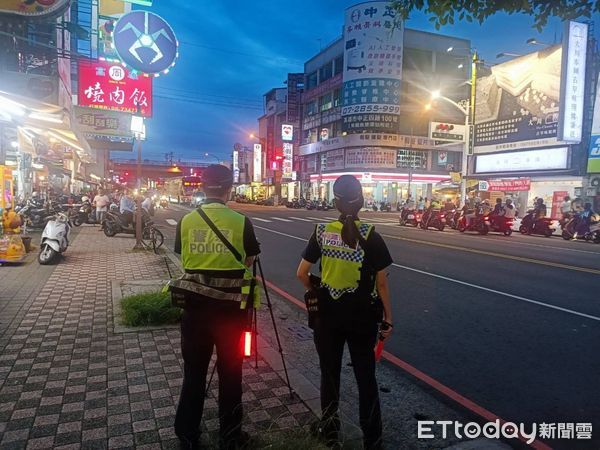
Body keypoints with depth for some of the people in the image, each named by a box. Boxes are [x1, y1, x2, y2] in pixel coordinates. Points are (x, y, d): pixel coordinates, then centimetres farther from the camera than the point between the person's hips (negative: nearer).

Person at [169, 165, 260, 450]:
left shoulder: (186, 221, -3)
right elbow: (249, 261, 1)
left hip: (194, 304, 2)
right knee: (230, 373, 13)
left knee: (193, 372, 16)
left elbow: (183, 258, 8)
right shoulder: (241, 222, -10)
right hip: (230, 306, -2)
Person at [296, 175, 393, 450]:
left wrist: (313, 291, 14)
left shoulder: (322, 232, -6)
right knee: (366, 377, 12)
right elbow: (381, 283, -7)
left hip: (328, 312, 2)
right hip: (362, 315, -1)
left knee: (329, 373, 17)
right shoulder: (371, 237, -10)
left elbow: (302, 273, -5)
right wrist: (387, 317, 3)